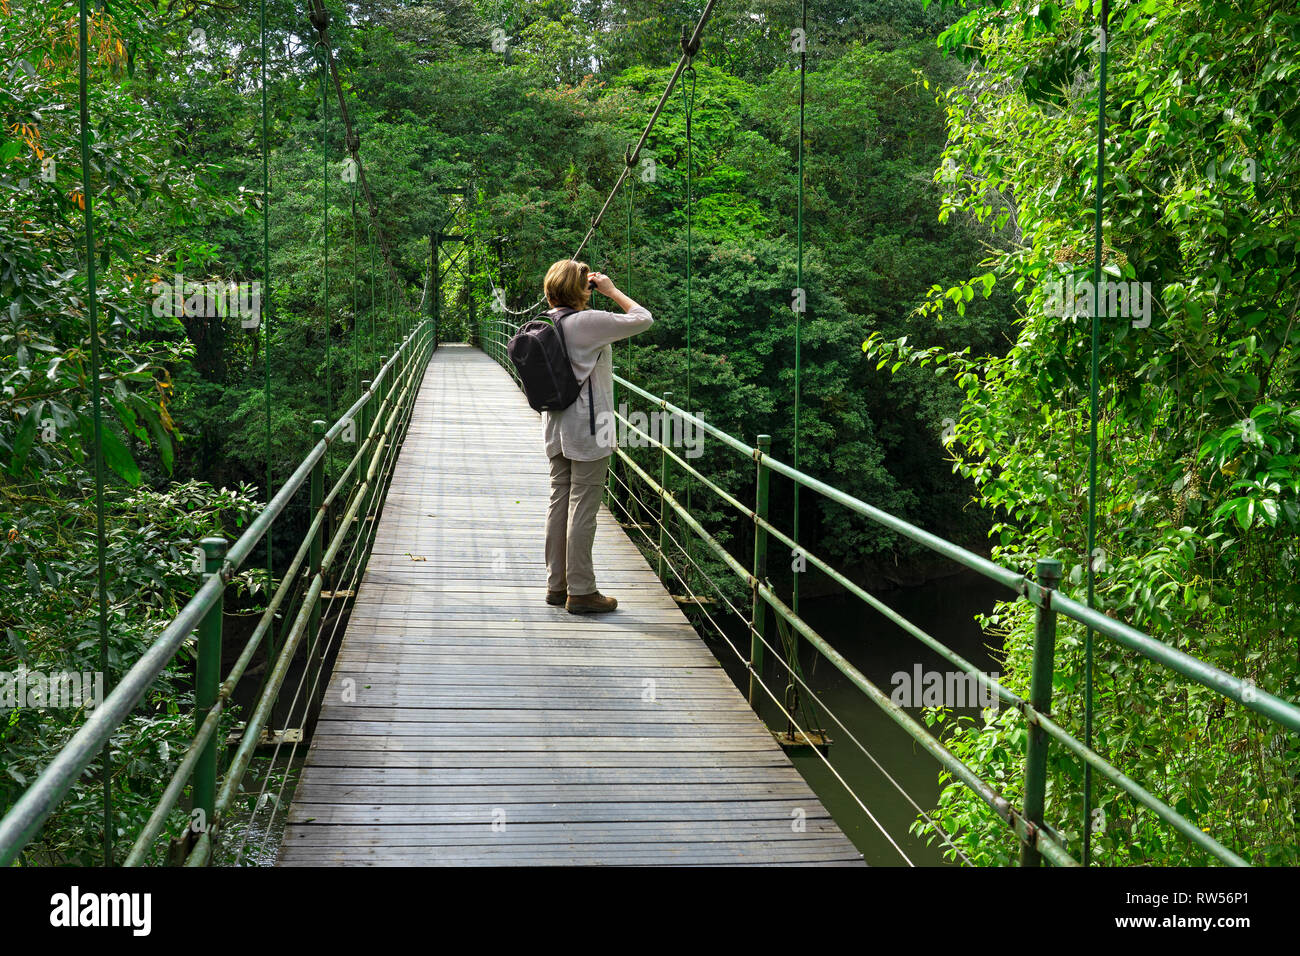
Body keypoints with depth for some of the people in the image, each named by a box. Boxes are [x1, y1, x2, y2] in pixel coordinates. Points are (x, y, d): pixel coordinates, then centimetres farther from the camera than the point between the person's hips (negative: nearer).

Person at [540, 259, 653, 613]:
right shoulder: (589, 322, -17)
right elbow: (642, 319, -10)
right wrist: (612, 290, -2)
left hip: (557, 426, 8)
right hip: (588, 428, -8)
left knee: (559, 502, 13)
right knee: (583, 508, -3)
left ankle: (556, 584, 20)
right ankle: (581, 591, 3)